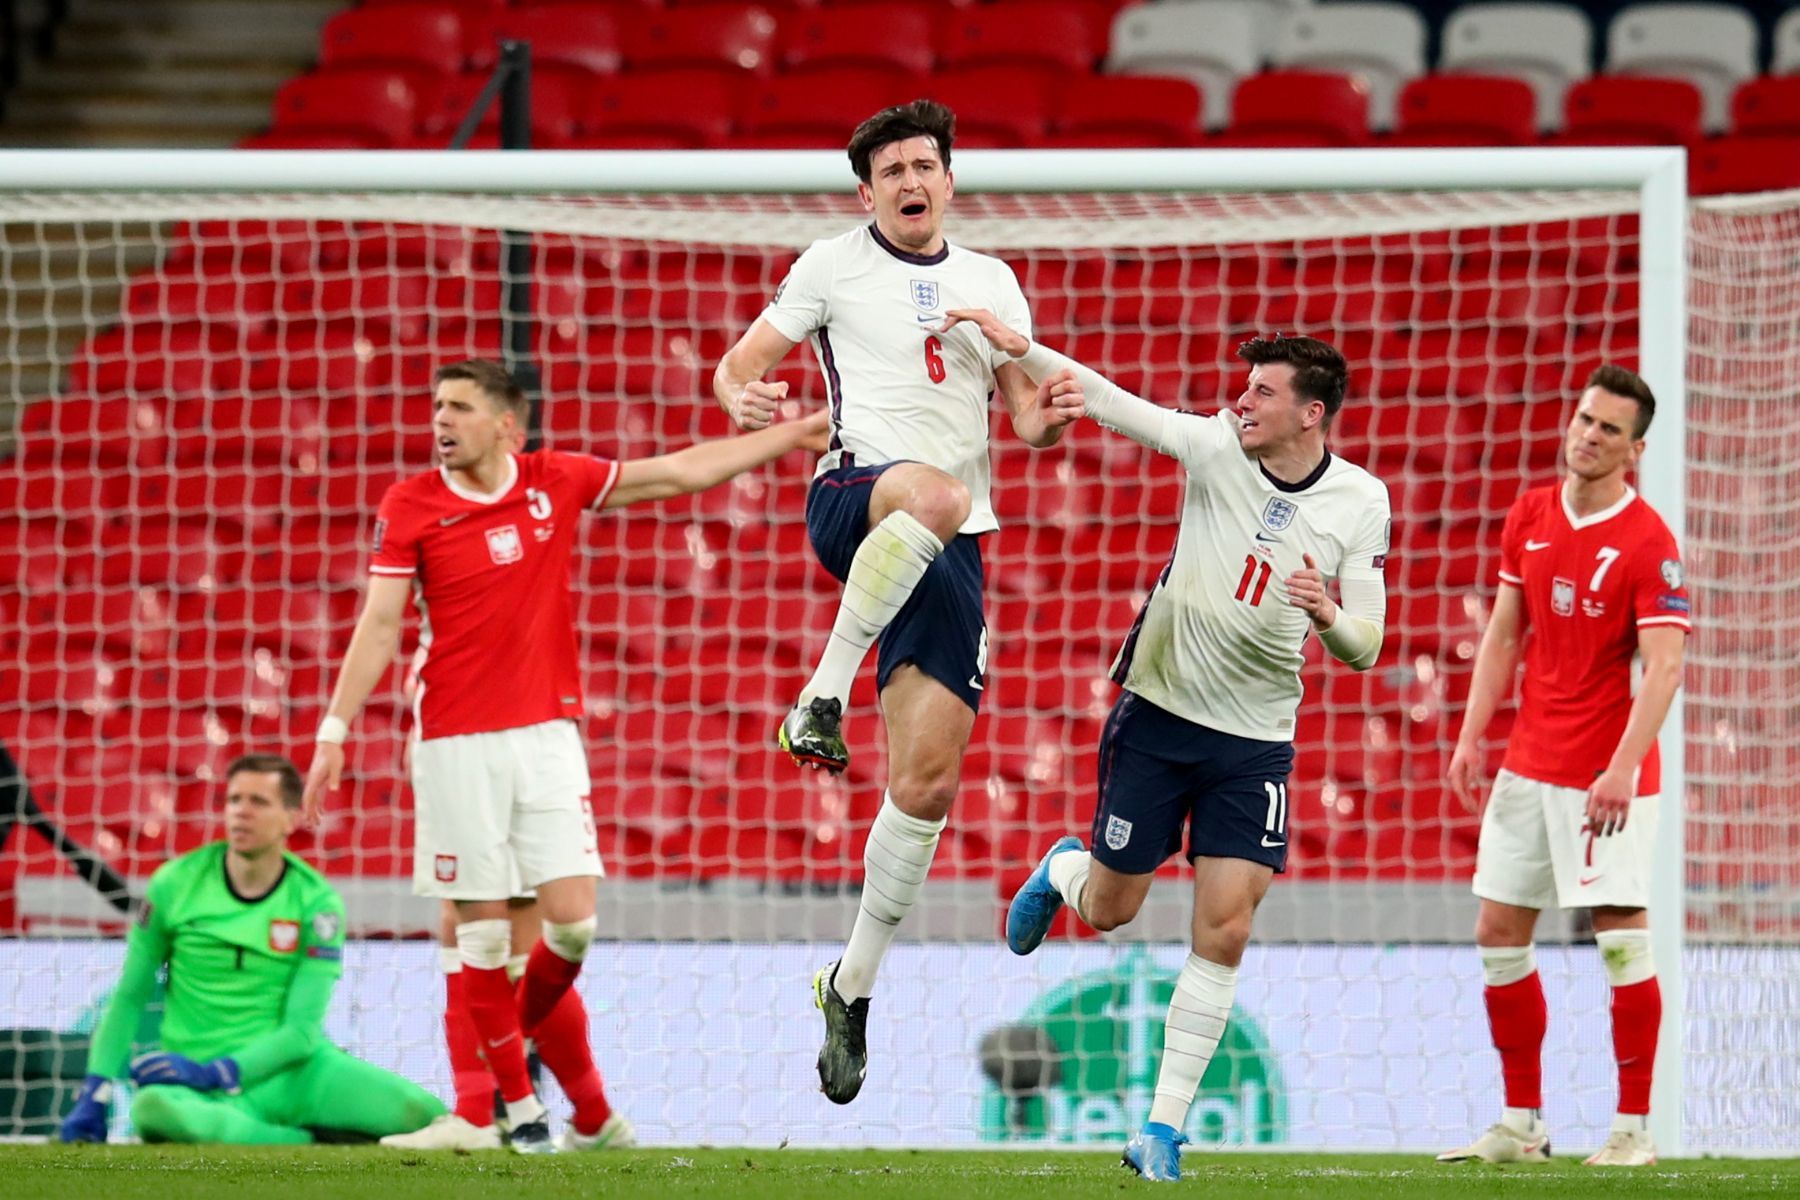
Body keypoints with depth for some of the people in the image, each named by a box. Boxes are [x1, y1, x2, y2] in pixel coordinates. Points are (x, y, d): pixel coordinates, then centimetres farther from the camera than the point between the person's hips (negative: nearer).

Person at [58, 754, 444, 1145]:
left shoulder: (317, 902, -1)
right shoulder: (176, 884, 1)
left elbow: (301, 1031, -6)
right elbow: (128, 998, 9)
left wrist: (211, 1074, -20)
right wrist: (95, 1095, -1)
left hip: (294, 1070, 0)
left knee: (421, 1112, -26)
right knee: (153, 1108, -40)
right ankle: (305, 1142, -20)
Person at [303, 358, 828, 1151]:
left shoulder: (556, 483, 4)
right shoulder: (410, 506, -3)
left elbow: (684, 471, 11)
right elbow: (380, 626, -4)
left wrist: (796, 434, 12)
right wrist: (334, 730, -11)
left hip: (546, 732, 2)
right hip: (456, 743, -2)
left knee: (573, 918, -6)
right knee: (483, 929, -2)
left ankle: (523, 1033, 22)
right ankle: (518, 1102, 10)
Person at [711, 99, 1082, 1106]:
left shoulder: (993, 284, 19)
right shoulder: (834, 267, 10)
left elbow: (1023, 412, 19)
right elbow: (741, 363, 10)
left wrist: (1046, 420, -6)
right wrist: (742, 396, -14)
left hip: (953, 553, 4)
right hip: (852, 496, -4)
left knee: (929, 777, -4)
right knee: (932, 493, -43)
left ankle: (854, 985, 11)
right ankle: (823, 696, -34)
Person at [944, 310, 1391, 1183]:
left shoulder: (1361, 502, -7)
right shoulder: (1217, 447, -9)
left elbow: (1363, 650, -6)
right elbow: (1106, 401, -13)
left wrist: (1329, 618, -28)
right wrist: (1019, 349, -25)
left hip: (1255, 741, 0)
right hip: (1158, 711, 0)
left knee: (1225, 929, -9)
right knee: (1108, 909, 9)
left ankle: (1165, 1126, 0)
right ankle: (1062, 872, 47)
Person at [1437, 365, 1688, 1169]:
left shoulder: (1647, 543, -13)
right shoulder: (1530, 517, 7)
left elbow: (1663, 668, -18)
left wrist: (1622, 770, -28)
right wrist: (1471, 736, 7)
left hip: (1606, 774, -7)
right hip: (1530, 764, 7)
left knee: (1621, 937, -9)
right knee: (1498, 934, 7)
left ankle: (1633, 1127, -2)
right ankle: (1522, 1124, 16)